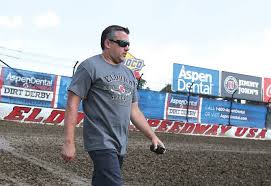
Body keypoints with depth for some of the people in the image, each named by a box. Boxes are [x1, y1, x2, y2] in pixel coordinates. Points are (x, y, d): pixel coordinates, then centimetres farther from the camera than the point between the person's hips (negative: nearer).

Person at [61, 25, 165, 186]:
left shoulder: (129, 74, 18)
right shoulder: (90, 66, -4)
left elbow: (134, 110, 22)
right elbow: (72, 104, -9)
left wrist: (152, 136, 13)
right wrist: (69, 142, -15)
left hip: (120, 146, 7)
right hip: (101, 142, -7)